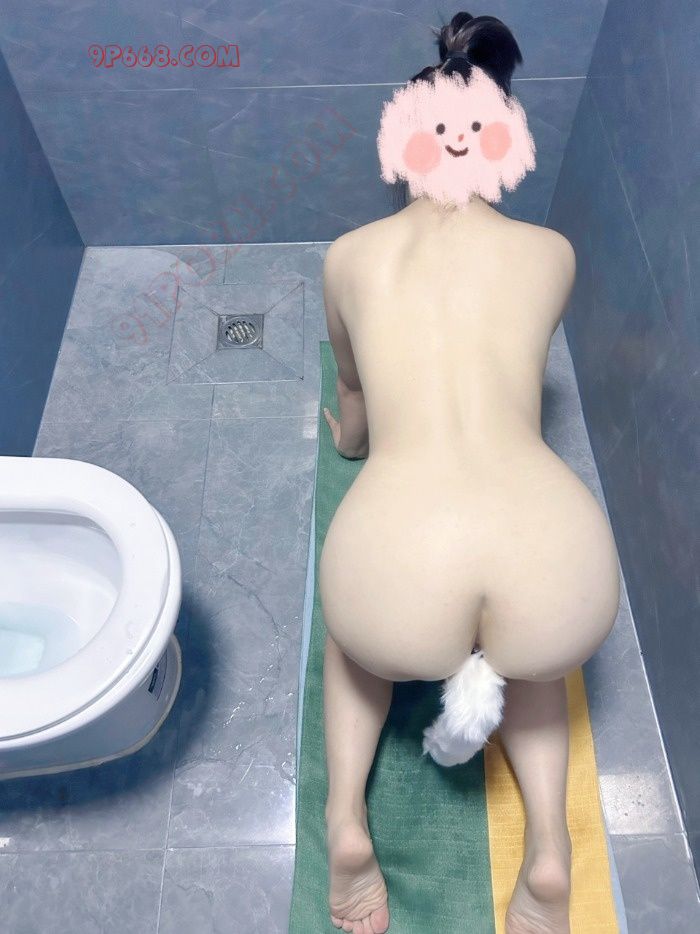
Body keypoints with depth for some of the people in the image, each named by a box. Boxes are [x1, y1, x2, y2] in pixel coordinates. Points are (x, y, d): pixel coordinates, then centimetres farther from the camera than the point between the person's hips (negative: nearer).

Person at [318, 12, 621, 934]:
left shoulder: (350, 254, 19)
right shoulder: (553, 252, 19)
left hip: (399, 587, 0)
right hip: (561, 566, 2)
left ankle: (346, 819, 18)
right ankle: (549, 848, 21)